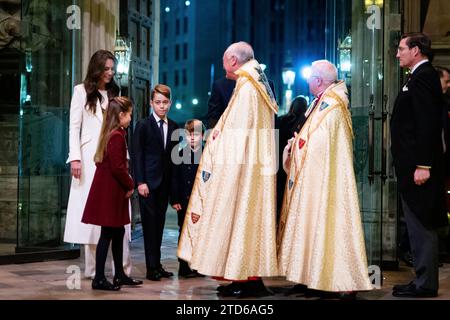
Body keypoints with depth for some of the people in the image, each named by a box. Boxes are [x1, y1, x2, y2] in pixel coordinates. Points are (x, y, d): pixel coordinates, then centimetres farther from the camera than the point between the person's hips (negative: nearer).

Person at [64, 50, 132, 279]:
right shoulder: (82, 91, 7)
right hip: (91, 157, -3)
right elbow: (74, 127, 1)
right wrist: (75, 157, -9)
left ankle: (124, 268, -8)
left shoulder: (115, 93, 18)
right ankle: (92, 269, 4)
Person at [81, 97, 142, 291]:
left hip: (110, 190, 10)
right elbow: (118, 167, -22)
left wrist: (127, 183, 10)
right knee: (108, 233, -4)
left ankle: (119, 275, 23)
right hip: (110, 192, -10)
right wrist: (130, 185, -8)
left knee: (118, 232, 15)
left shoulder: (110, 134, 13)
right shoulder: (117, 136, -17)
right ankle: (99, 279, 1)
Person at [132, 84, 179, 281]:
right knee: (150, 224, -4)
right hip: (148, 183, -4)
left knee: (159, 224, 7)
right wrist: (140, 182, -13)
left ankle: (157, 265, 12)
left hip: (165, 183, 4)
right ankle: (152, 267, 0)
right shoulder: (143, 125, -2)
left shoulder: (174, 127, 11)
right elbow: (137, 155, -5)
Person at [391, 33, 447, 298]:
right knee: (420, 226, 15)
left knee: (421, 226, -4)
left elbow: (427, 124, -23)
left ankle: (425, 285, 3)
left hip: (419, 166, -11)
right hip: (415, 164, 11)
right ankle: (424, 280, 22)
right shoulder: (423, 76, 17)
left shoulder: (423, 77, -15)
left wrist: (423, 166, -25)